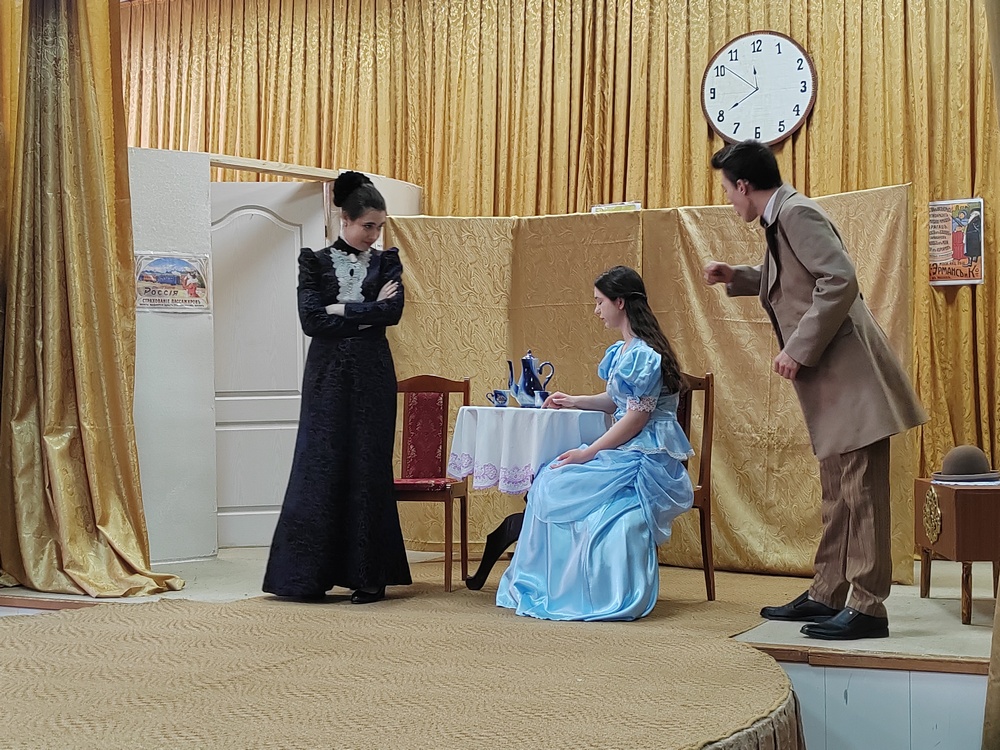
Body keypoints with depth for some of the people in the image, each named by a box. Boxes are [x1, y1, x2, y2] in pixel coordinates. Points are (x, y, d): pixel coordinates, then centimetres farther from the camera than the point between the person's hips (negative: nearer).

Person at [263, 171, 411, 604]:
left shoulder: (386, 263, 9)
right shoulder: (315, 262, 5)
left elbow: (394, 310, -9)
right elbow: (311, 320, -8)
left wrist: (341, 311, -10)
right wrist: (366, 313, -8)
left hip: (372, 378, 1)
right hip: (327, 377, -1)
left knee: (368, 470, 0)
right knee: (320, 469, -2)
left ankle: (368, 577, 5)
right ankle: (309, 577, 4)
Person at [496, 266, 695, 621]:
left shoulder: (643, 354, -15)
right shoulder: (623, 350, 14)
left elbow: (637, 417, -19)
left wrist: (588, 452, -18)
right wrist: (574, 401, 18)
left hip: (646, 459, -9)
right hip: (627, 452, 9)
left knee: (558, 485, -17)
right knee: (550, 481, -7)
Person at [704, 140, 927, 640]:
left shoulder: (797, 213, -14)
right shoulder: (780, 219, 16)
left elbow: (840, 281, -24)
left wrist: (799, 350, -22)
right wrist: (737, 278, 25)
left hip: (851, 377, -11)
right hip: (830, 382, 11)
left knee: (860, 492, -7)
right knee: (837, 495, 14)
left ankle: (868, 608, -4)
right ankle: (825, 596, 22)